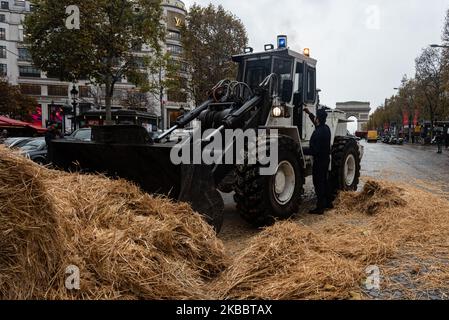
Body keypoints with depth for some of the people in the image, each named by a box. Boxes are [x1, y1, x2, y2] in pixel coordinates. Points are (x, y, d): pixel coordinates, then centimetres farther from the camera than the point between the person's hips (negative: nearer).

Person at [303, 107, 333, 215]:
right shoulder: (325, 128, 5)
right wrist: (309, 113, 33)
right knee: (324, 181, 20)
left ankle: (320, 208, 1)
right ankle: (328, 203, 31)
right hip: (326, 158, 10)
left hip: (319, 160, -9)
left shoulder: (318, 133, -25)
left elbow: (313, 150, -27)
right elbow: (317, 123, 28)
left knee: (318, 183, -3)